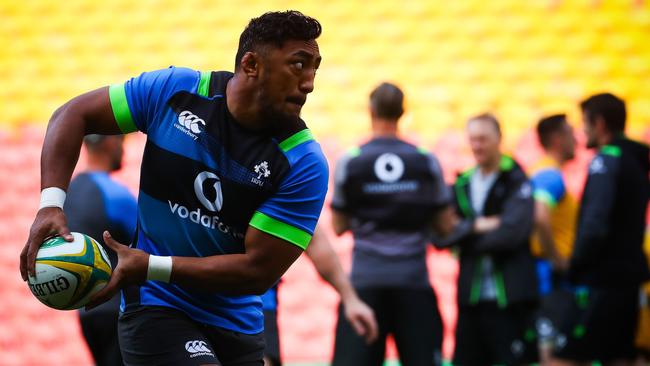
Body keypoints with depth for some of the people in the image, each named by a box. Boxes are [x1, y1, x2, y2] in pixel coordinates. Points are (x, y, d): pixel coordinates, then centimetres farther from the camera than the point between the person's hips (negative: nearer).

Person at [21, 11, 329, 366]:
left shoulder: (305, 161, -15)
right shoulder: (173, 90, -10)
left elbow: (259, 270, -18)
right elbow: (76, 114, 1)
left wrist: (151, 267, -24)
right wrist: (51, 204, -14)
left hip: (239, 323, 2)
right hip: (154, 306, -2)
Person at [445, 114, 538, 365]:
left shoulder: (516, 182, -3)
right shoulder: (462, 185, 12)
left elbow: (512, 231, -17)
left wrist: (466, 240, -8)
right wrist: (476, 226, -15)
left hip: (509, 297, -5)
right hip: (470, 295, 5)